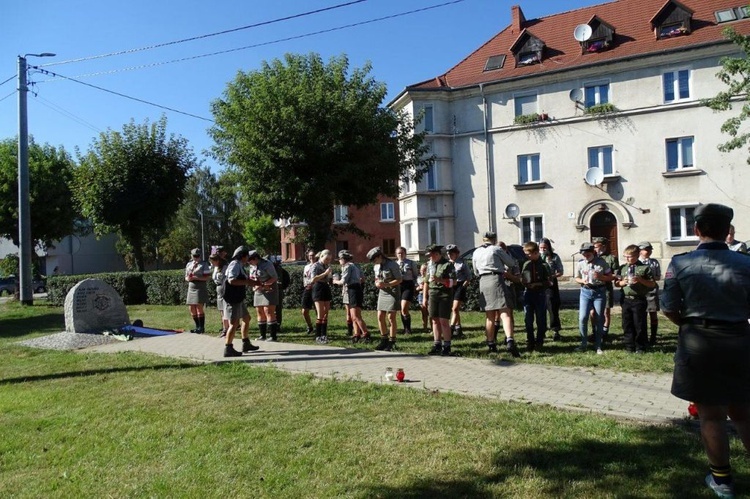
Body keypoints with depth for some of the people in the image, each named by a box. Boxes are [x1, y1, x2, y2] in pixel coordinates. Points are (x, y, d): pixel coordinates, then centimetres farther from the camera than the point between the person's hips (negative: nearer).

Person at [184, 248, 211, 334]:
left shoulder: (203, 265, -4)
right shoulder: (188, 264, 14)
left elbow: (208, 277, -9)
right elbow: (186, 277, 19)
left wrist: (196, 278, -19)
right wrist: (188, 278, -5)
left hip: (200, 289, -6)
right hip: (191, 288, 6)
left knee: (199, 308, -10)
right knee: (192, 309, 8)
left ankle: (201, 328, -2)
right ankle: (197, 326, 21)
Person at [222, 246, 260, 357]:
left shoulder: (239, 265, 15)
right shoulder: (235, 265, -15)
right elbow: (231, 280, -28)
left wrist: (252, 282, 12)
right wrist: (247, 282, -22)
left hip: (238, 299, 11)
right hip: (232, 299, -11)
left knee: (246, 318, 18)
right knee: (234, 323, -9)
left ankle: (246, 344, 28)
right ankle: (228, 349, -5)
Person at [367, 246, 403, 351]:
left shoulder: (392, 265, -12)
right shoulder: (376, 267, 8)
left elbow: (399, 280, -11)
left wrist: (386, 284, -21)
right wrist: (377, 283, -4)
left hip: (393, 292, -7)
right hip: (382, 293, 7)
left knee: (391, 317, -6)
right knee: (380, 317, 5)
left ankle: (391, 342, 3)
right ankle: (384, 340, 20)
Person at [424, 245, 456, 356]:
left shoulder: (448, 264, -4)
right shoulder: (430, 264, 14)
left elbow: (453, 281, -10)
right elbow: (426, 281, 19)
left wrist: (439, 280, -21)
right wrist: (424, 297, 15)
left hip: (445, 294, -6)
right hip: (432, 293, 6)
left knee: (444, 321, -6)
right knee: (435, 320, 7)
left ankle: (446, 346, 2)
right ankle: (437, 345, 15)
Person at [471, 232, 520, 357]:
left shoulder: (476, 252, 15)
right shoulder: (497, 249, 1)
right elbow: (511, 263, 6)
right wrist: (505, 253, 25)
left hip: (483, 282, 5)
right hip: (496, 280, -4)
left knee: (489, 317, 12)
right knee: (505, 314, -9)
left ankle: (491, 345, 15)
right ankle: (510, 341, -26)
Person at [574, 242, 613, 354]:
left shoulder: (602, 262, -4)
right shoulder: (580, 263, 0)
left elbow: (610, 277, 2)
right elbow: (577, 278, 9)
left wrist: (600, 277, -17)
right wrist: (582, 281, -13)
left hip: (600, 292, -1)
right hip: (585, 292, 1)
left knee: (599, 319, 5)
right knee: (582, 318, -7)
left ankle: (598, 345, 16)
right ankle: (583, 343, 9)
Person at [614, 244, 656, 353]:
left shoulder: (645, 267, -2)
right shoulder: (622, 268, 9)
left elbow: (653, 284, -1)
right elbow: (616, 283, 12)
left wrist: (640, 280, -15)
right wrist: (622, 283, -9)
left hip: (639, 300, -4)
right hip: (626, 299, 4)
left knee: (640, 324, 2)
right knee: (627, 324, 8)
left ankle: (640, 347, 14)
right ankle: (629, 346, 18)